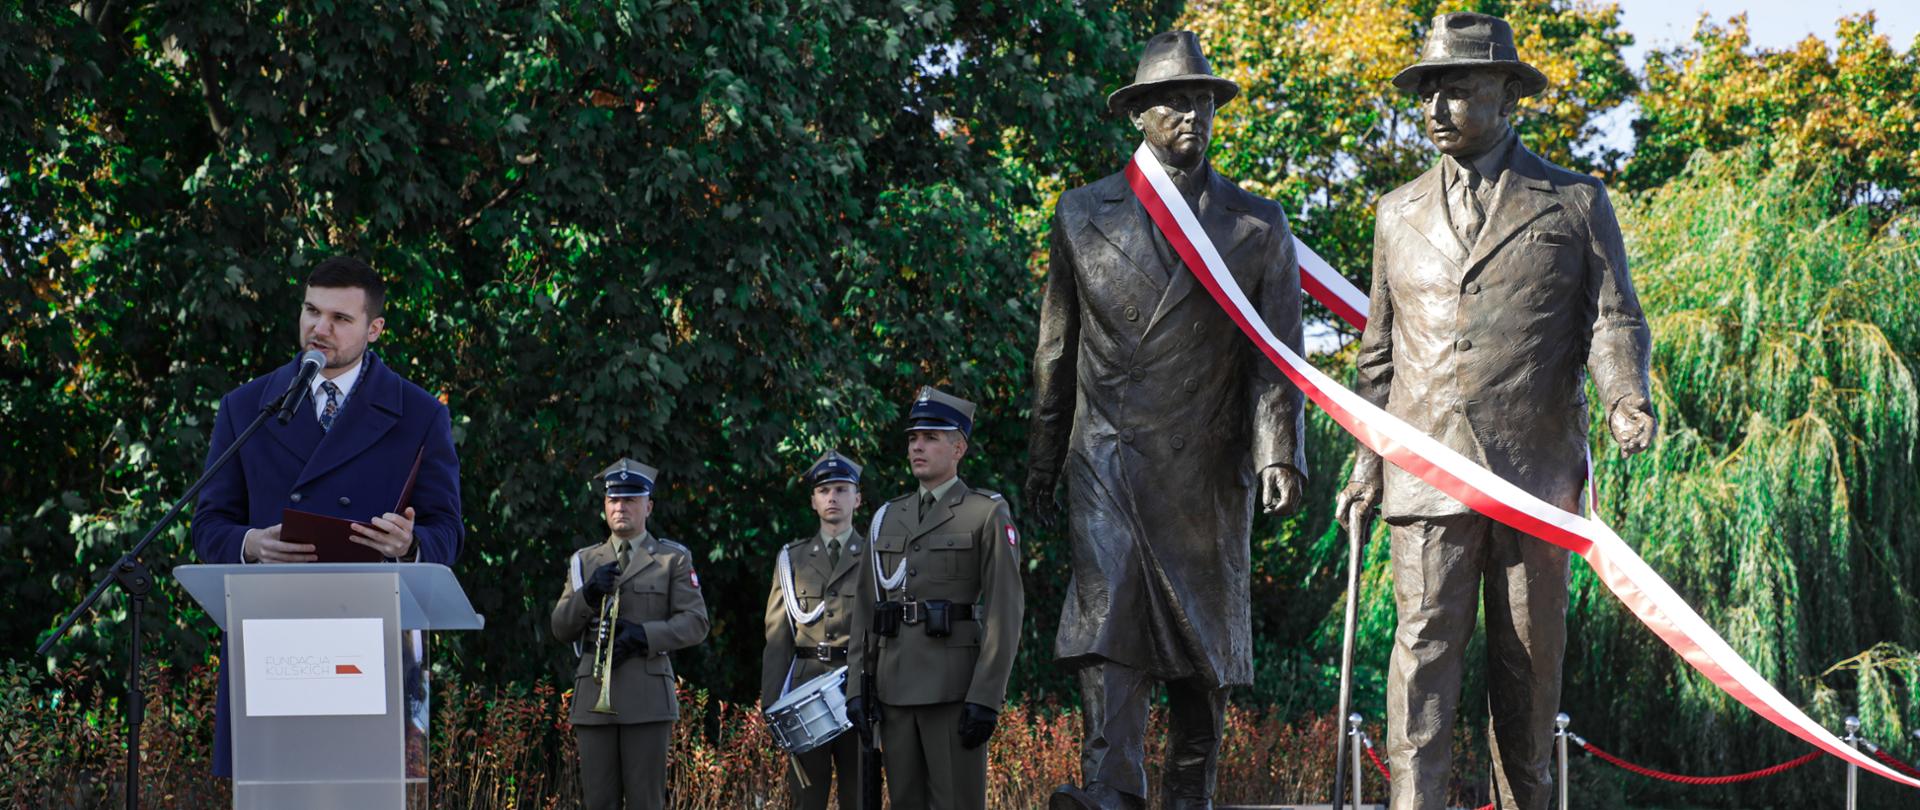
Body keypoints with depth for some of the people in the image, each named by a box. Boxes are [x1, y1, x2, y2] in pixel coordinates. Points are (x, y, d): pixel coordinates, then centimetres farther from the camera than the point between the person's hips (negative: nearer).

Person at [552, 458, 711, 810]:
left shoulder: (673, 559, 9)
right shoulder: (584, 562, 17)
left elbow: (695, 622, 0)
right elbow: (561, 628, 12)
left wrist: (644, 635, -15)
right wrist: (588, 594, -7)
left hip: (647, 697, -3)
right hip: (593, 697, 3)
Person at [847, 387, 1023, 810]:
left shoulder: (988, 514, -1)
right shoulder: (887, 518, 15)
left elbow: (1004, 612, -8)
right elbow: (865, 610, 15)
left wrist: (986, 698, -15)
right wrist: (857, 686, 6)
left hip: (956, 689, -6)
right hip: (896, 690, 6)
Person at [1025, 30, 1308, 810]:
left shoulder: (1258, 225, 7)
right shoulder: (1084, 214, 9)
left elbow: (1276, 356, 3)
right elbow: (1056, 347, 13)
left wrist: (1279, 454, -10)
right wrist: (1044, 457, 13)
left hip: (1207, 467, 1)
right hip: (1108, 454, -1)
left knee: (1202, 631, 4)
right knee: (1106, 609, -17)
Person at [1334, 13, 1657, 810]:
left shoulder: (1576, 203, 8)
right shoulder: (1400, 213, 16)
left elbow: (1613, 320, 4)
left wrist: (1626, 399, -16)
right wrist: (1368, 465, 14)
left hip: (1537, 467, -1)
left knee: (1530, 655, 4)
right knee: (1426, 638, -10)